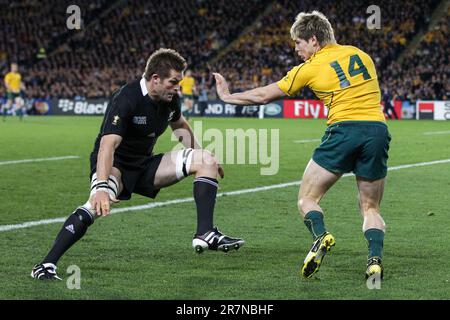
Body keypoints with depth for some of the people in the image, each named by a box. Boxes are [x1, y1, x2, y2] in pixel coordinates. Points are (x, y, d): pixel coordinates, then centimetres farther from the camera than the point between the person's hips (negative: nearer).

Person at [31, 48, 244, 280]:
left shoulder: (170, 98, -2)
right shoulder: (126, 100, -26)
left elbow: (179, 125, 22)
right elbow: (108, 144, -37)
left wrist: (200, 155, 22)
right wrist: (101, 187, -48)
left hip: (145, 165, 7)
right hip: (115, 165, -7)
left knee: (207, 161, -5)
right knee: (98, 204, -38)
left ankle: (205, 234, -12)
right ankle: (47, 265, -37)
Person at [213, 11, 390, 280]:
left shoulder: (310, 68, 6)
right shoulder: (361, 54, 17)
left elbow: (264, 96, 15)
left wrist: (228, 96, 28)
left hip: (344, 129, -4)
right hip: (378, 128, 4)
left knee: (307, 199, 7)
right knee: (371, 209, 13)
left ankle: (320, 236, -22)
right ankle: (375, 259, -9)